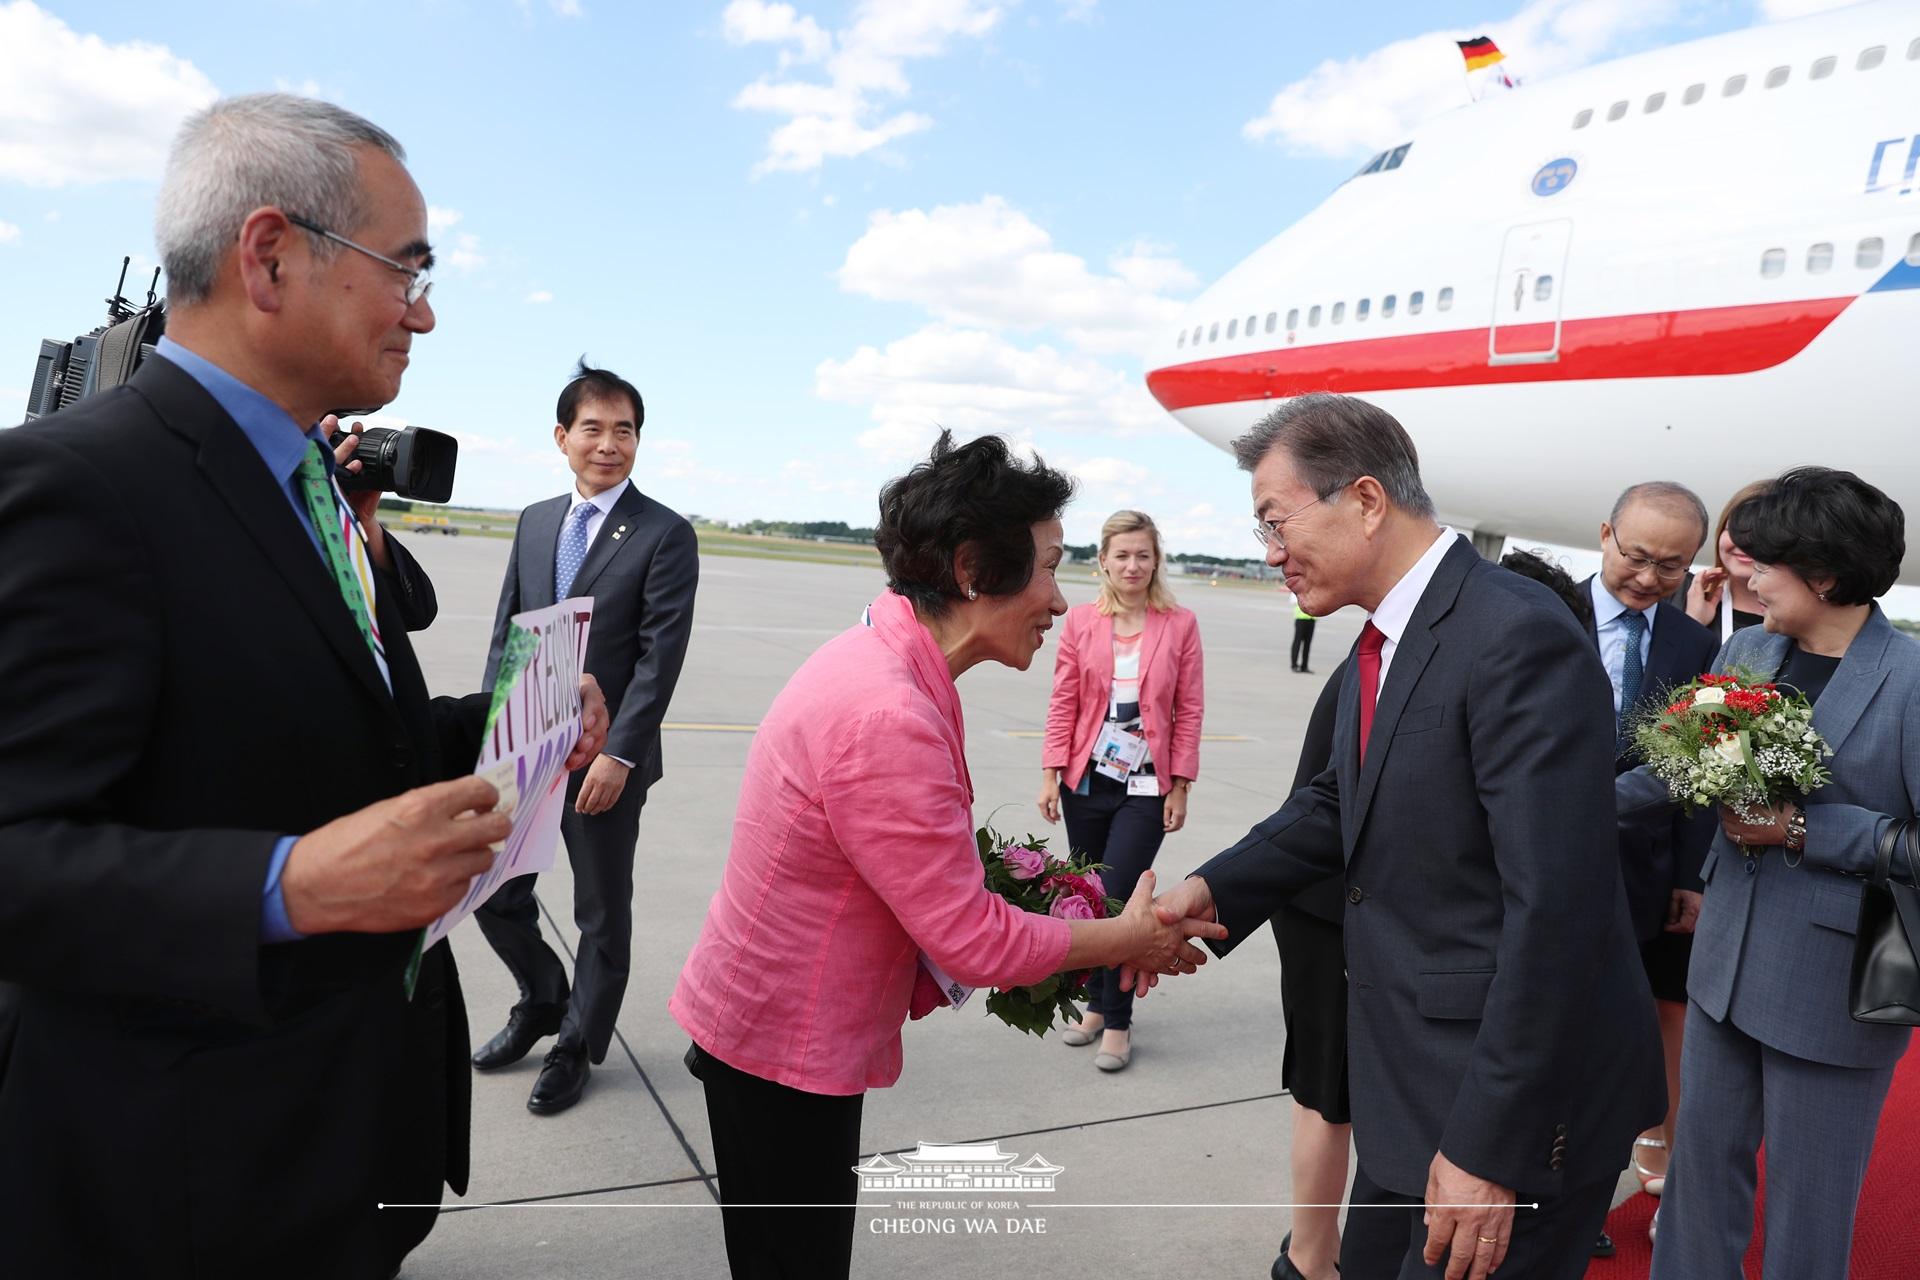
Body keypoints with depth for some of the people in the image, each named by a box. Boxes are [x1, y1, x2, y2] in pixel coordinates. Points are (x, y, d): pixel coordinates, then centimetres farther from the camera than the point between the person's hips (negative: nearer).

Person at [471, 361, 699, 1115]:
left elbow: (660, 657, -13)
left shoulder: (665, 536, -8)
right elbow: (504, 634, 12)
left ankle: (577, 1046, 31)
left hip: (604, 760, -5)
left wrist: (617, 755, -19)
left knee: (602, 915, 10)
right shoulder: (534, 522, 10)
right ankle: (543, 1001, 40)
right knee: (496, 894, 13)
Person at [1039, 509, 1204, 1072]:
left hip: (1146, 788, -2)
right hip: (1086, 782, 2)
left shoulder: (1180, 624, -3)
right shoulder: (1080, 621, 1)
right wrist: (1051, 775, -3)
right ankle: (1097, 1004, 30)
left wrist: (1180, 787, -3)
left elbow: (1189, 711, -1)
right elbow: (1063, 703, 2)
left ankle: (1117, 1023, 13)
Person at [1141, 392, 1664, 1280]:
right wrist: (1213, 890, 0)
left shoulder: (1520, 637, -23)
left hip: (1517, 1095, -8)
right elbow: (1341, 802, 15)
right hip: (1413, 1077, 8)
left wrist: (1490, 1149, -23)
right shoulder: (1383, 639, 5)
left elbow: (1555, 908, -26)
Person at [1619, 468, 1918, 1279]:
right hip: (1727, 961, 5)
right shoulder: (1747, 653, 3)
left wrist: (1802, 829, -20)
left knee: (1807, 1193, 12)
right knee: (1704, 1152, 18)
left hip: (1833, 984, -5)